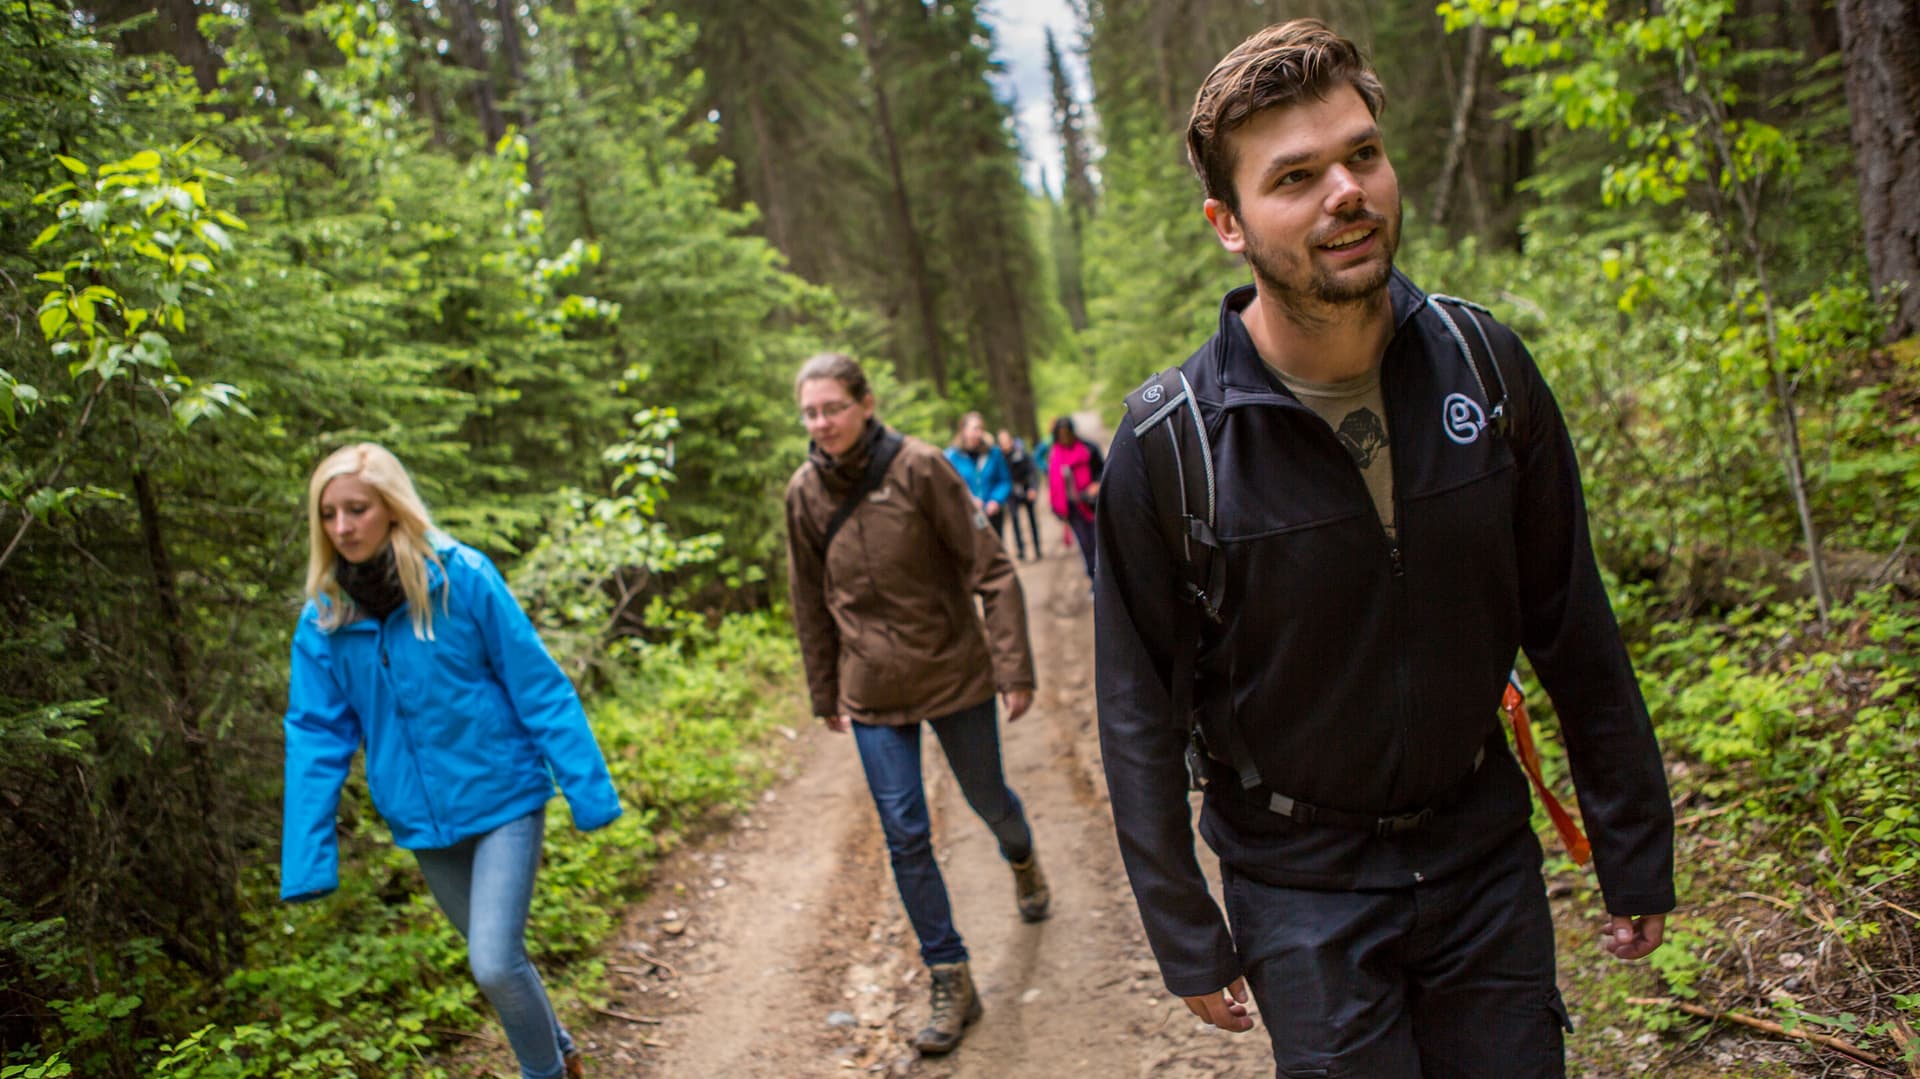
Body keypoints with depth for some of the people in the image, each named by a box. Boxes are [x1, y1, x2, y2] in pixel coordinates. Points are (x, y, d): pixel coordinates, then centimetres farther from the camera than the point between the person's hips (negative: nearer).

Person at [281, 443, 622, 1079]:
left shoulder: (462, 578, -14)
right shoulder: (323, 619, -3)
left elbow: (539, 688, -11)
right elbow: (316, 737, 0)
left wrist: (587, 790, -13)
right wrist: (307, 862, -4)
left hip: (503, 800, -4)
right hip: (423, 820, 4)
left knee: (494, 962, -13)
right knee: (497, 960, 16)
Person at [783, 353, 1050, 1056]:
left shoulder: (918, 469, -14)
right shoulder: (805, 493, -3)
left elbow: (990, 569, -12)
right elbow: (811, 604, 8)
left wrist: (1013, 668, -15)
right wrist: (825, 696, 12)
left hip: (954, 673, -2)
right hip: (873, 692, 2)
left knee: (986, 797, 16)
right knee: (905, 837, -1)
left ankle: (1021, 858, 52)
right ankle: (951, 983, 13)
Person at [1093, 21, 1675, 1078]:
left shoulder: (1486, 367, -8)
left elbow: (1574, 629, 0)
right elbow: (1140, 715, -9)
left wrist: (1635, 852, 5)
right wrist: (1188, 939, -5)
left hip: (1485, 852, 3)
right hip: (1301, 888, -3)